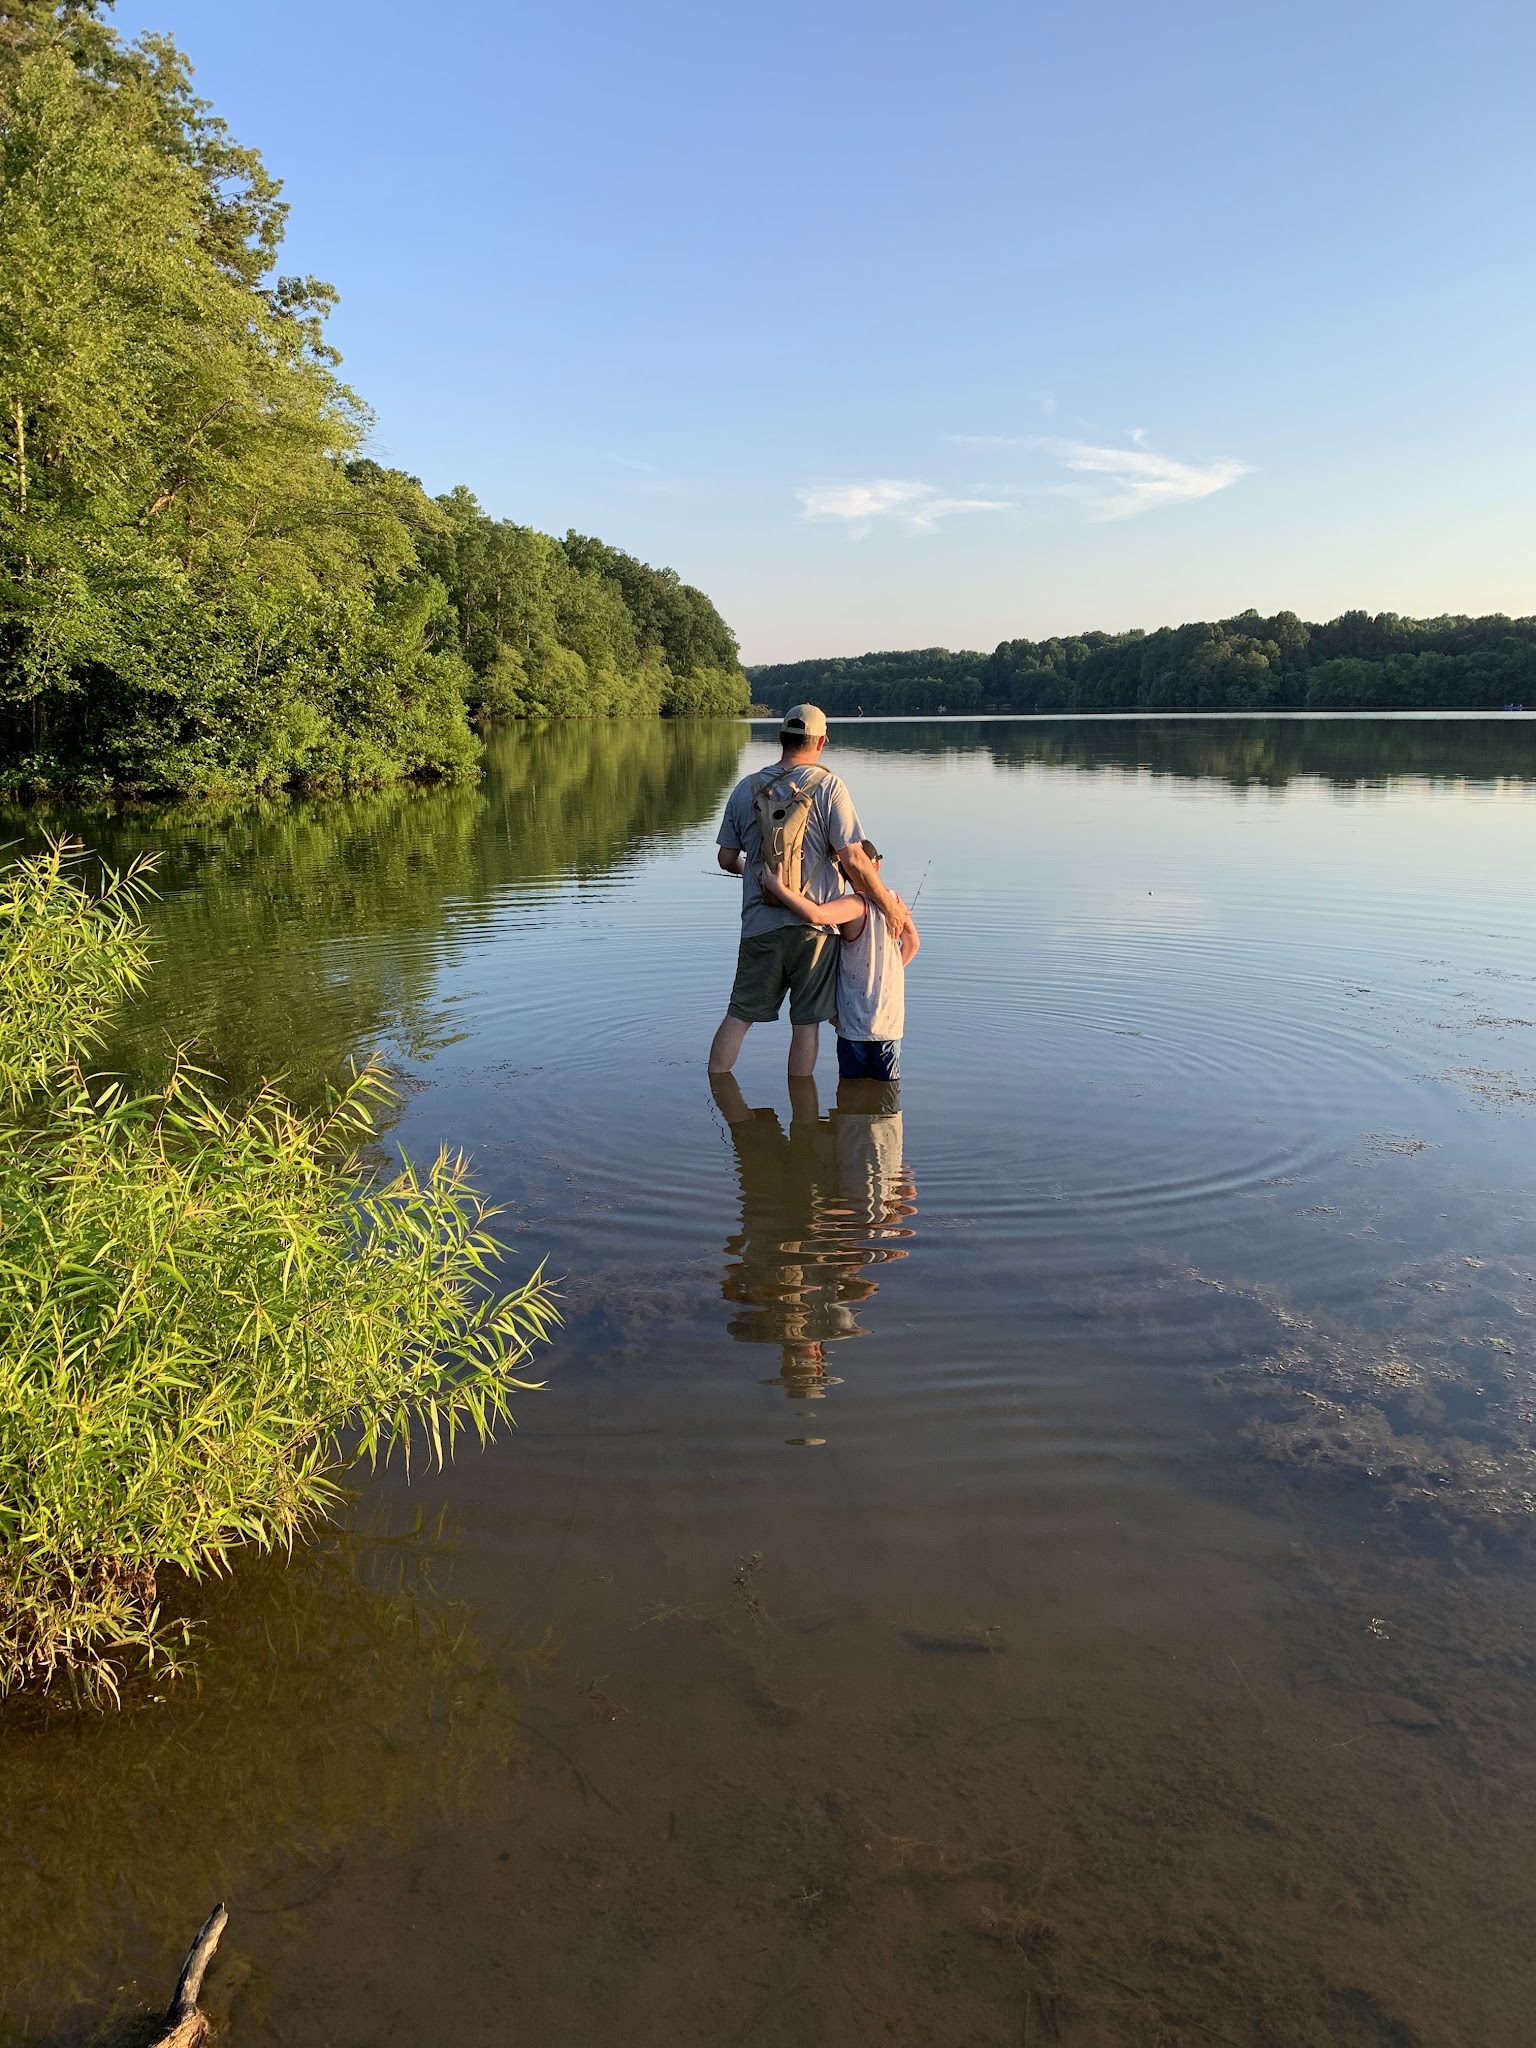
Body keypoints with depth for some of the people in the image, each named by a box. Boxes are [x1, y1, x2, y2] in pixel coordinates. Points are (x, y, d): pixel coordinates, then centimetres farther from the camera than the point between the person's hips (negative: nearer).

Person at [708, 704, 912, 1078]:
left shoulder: (746, 788, 5)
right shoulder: (828, 785, -7)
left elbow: (727, 859, 11)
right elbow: (852, 859, -11)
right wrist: (889, 905, 0)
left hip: (759, 924, 3)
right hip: (813, 925, -3)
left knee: (739, 1015, 11)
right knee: (806, 1022, 7)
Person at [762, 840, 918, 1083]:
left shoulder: (855, 905, -16)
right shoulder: (894, 900, 3)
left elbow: (815, 914, -34)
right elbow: (912, 943, 15)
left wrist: (778, 887, -27)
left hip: (855, 1022, -5)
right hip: (890, 1018, 5)